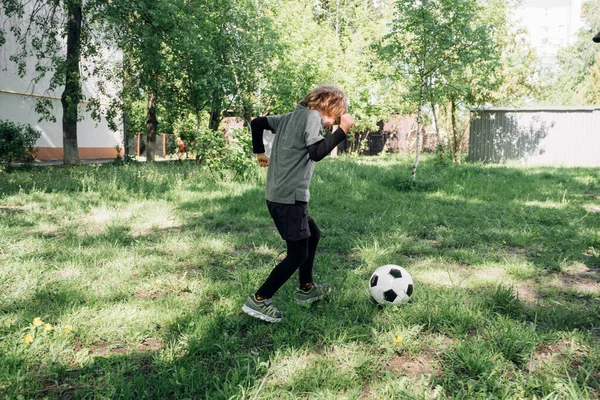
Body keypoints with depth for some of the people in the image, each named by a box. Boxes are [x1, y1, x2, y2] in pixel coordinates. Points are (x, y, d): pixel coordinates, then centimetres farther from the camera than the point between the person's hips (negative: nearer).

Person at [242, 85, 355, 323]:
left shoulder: (292, 116, 16)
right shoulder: (313, 116, -10)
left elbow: (257, 123, 22)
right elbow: (316, 153, -24)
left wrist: (259, 152, 28)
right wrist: (342, 130, -17)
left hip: (278, 196, 10)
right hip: (289, 198, -10)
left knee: (313, 235, 24)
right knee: (298, 254, -1)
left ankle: (306, 289, 36)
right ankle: (258, 301, 3)